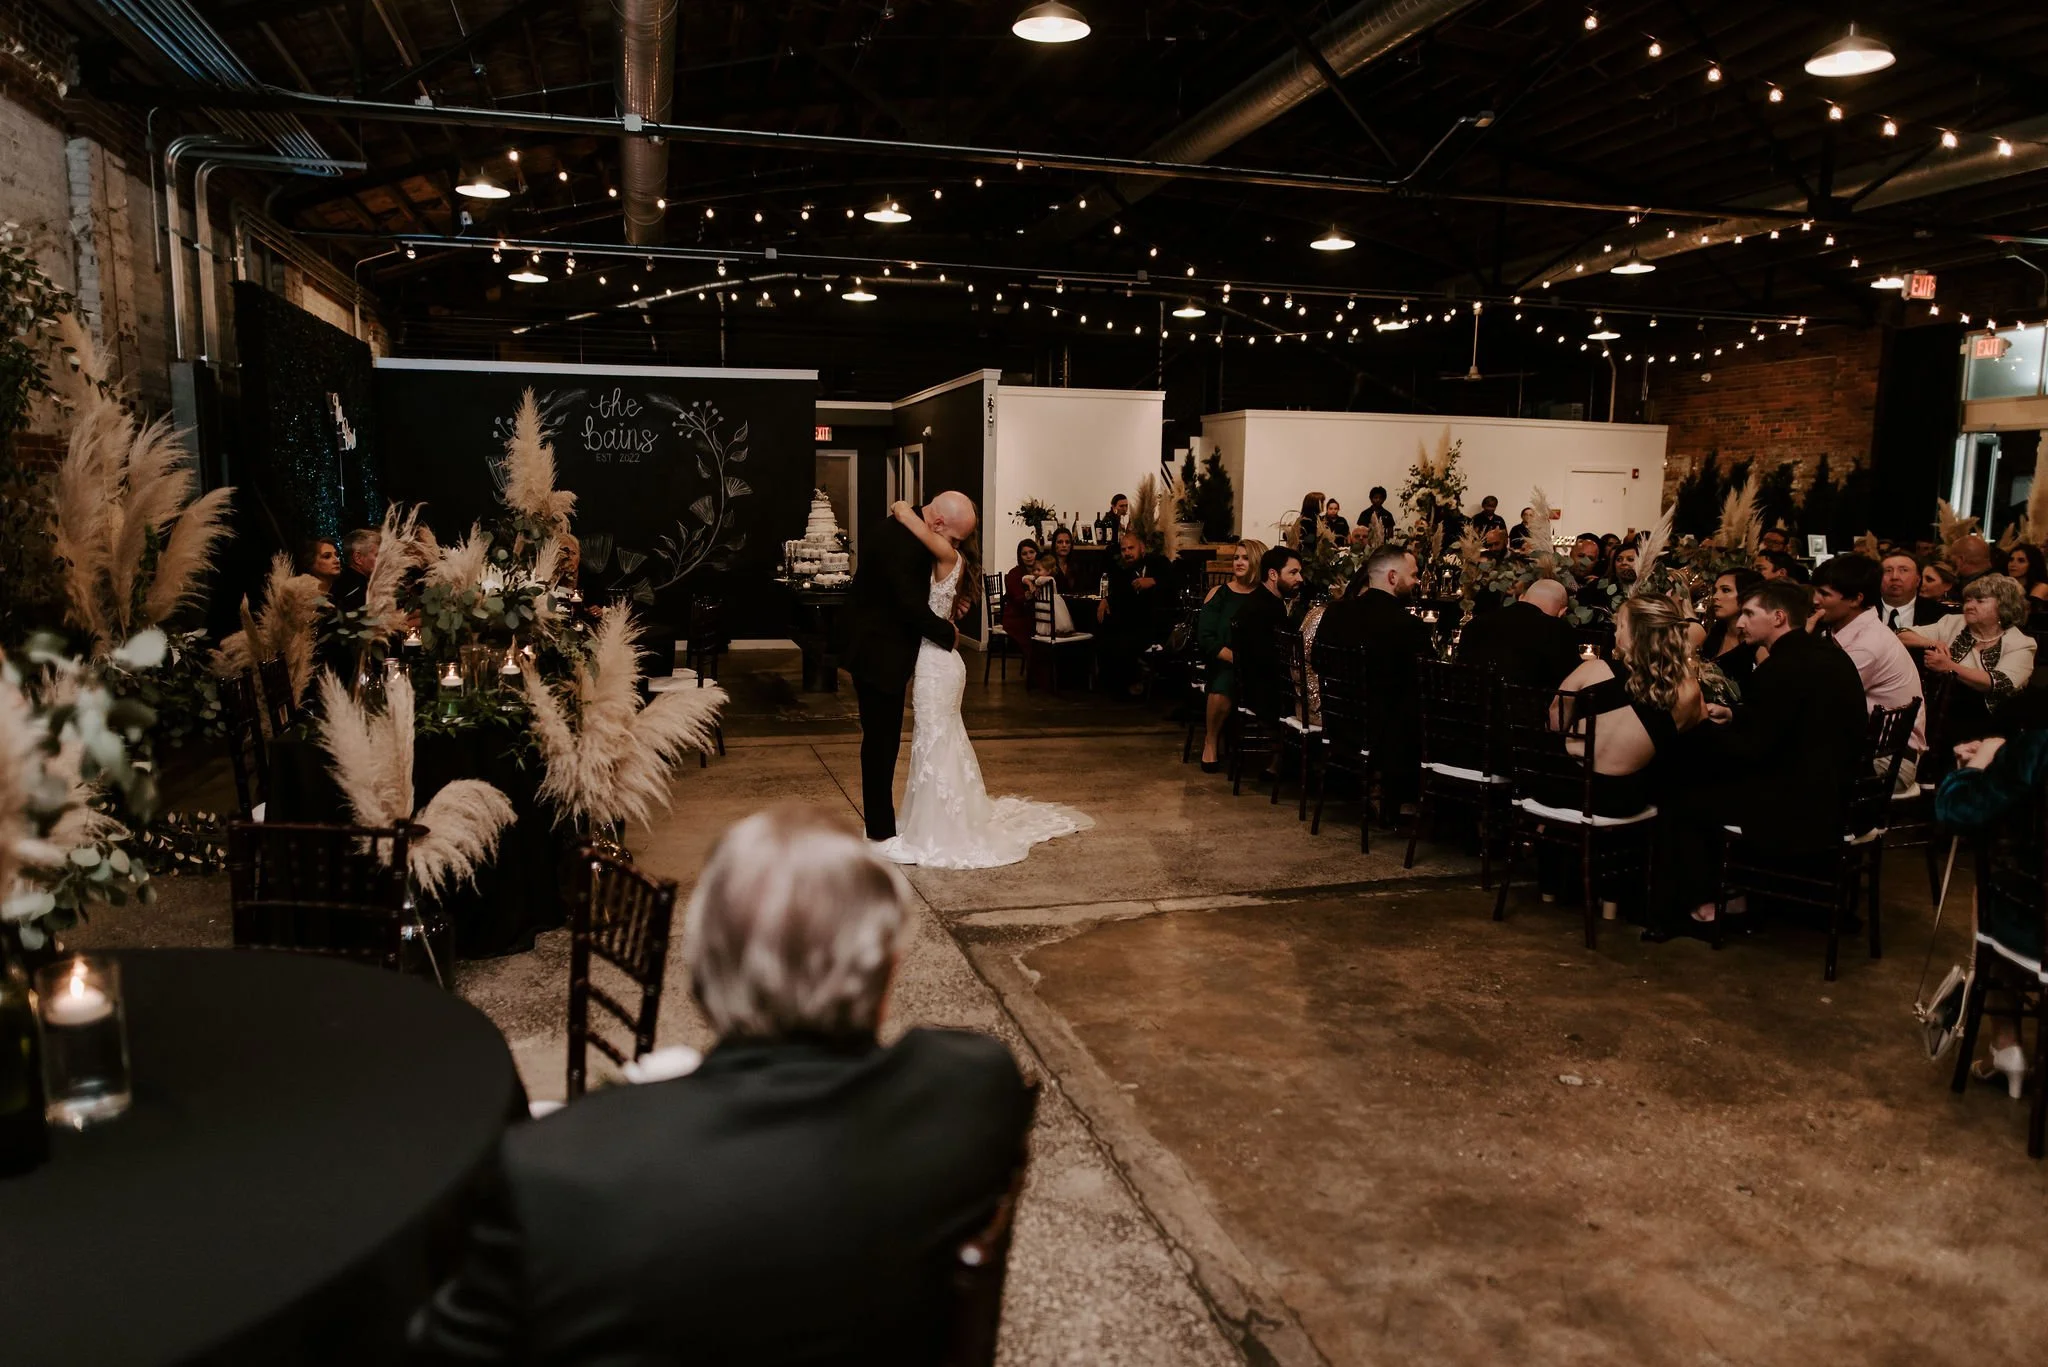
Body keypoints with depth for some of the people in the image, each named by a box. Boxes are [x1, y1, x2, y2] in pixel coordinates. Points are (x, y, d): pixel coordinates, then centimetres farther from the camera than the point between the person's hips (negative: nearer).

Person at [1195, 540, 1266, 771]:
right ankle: (1210, 742, -8)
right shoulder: (1219, 593, 9)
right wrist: (1236, 657, -14)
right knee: (1222, 688, -36)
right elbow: (1205, 637, 0)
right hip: (1225, 664, 0)